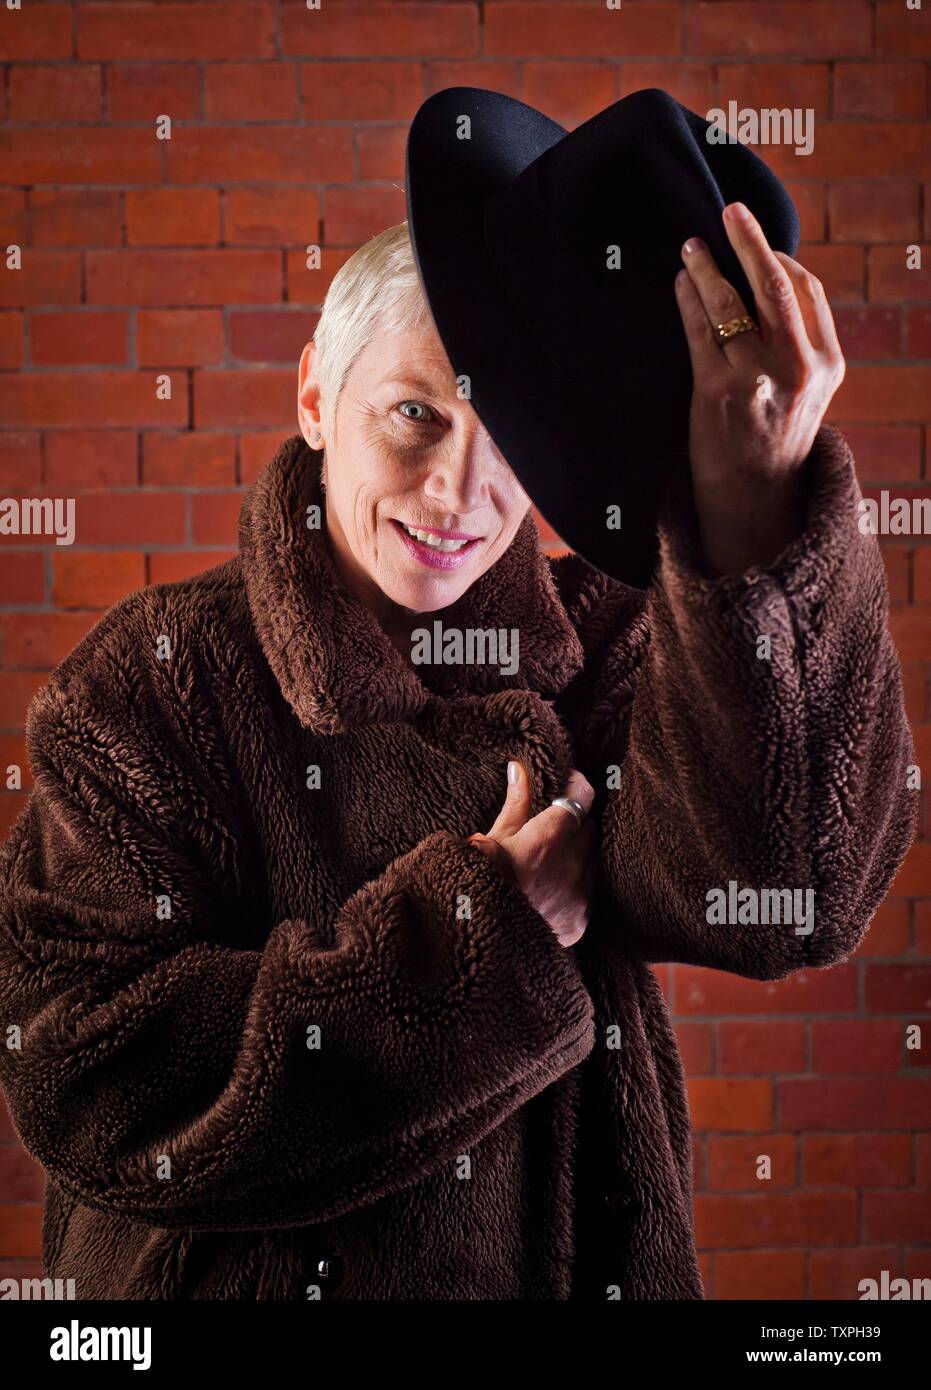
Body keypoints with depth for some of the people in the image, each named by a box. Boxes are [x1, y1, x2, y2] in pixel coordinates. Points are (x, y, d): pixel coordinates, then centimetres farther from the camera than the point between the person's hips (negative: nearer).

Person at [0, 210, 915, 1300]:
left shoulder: (594, 646, -8)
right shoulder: (150, 678, -13)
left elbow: (779, 897, -26)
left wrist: (757, 509, -38)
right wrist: (478, 932, -24)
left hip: (577, 1261, 2)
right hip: (246, 1272, -2)